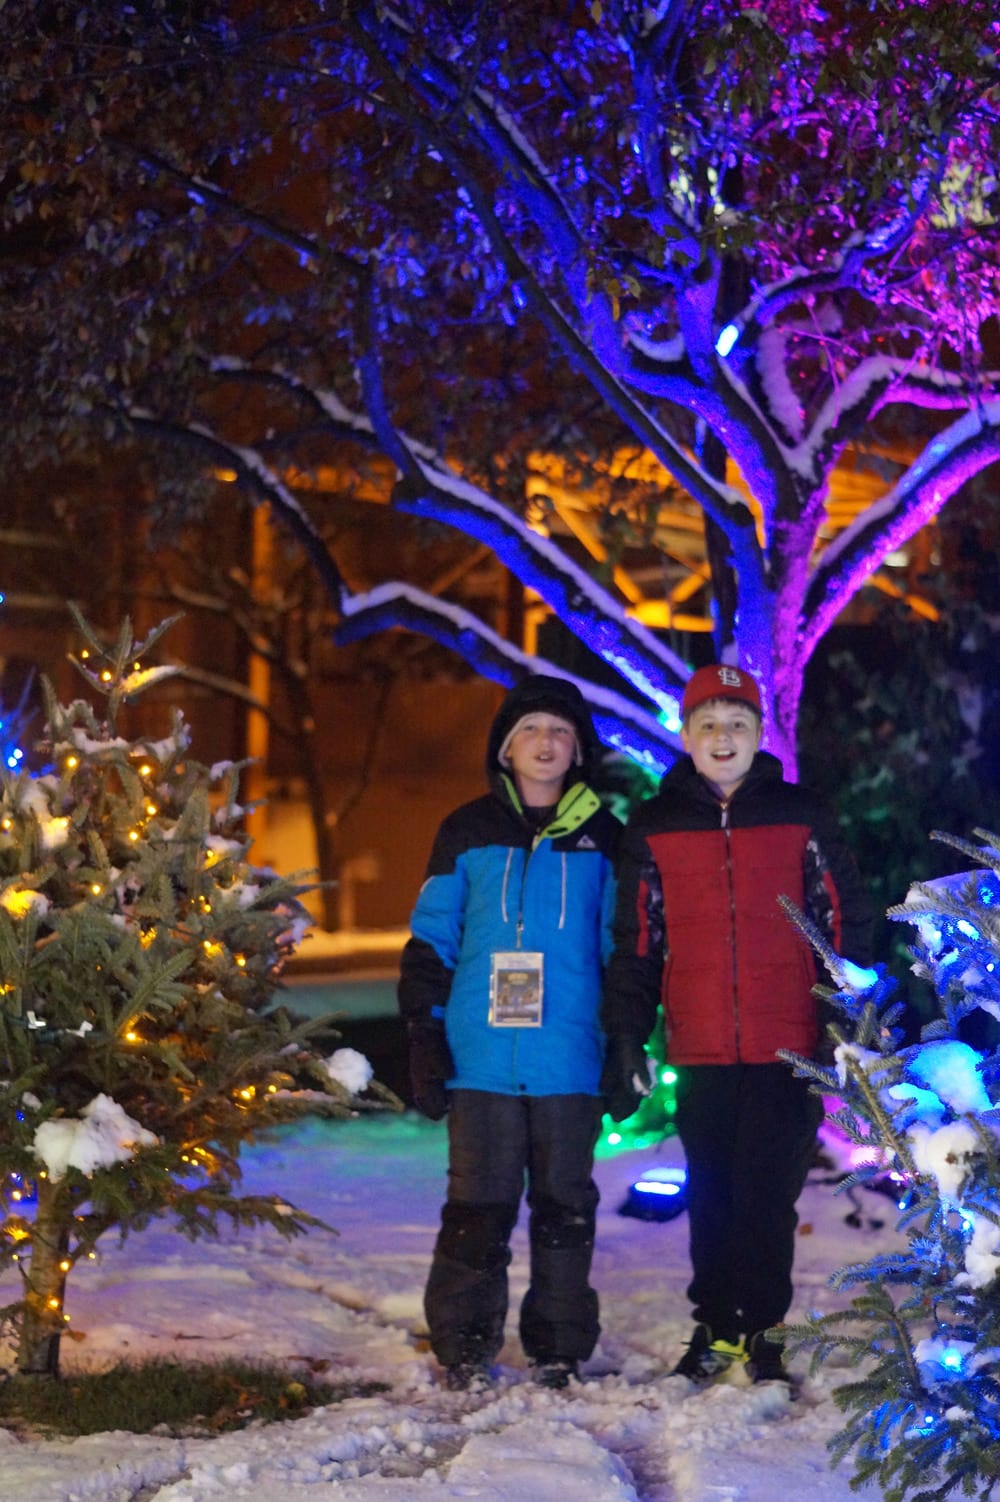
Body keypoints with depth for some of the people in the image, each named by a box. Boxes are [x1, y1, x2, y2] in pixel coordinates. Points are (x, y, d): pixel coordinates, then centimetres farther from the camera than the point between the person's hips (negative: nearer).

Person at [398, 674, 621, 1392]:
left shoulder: (601, 836, 9)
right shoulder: (467, 834, 8)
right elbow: (430, 943, 8)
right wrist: (425, 1043, 1)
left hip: (570, 1062, 0)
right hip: (481, 1059, 0)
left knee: (565, 1204, 6)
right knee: (478, 1204, 1)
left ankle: (561, 1350, 15)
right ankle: (464, 1347, 10)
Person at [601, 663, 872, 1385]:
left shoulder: (802, 817, 4)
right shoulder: (654, 828, 7)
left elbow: (847, 923, 6)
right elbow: (636, 943, 10)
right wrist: (626, 1041, 5)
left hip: (788, 1051, -1)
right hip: (702, 1051, 1)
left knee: (769, 1195, -1)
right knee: (711, 1196, 8)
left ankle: (762, 1331, 13)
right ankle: (716, 1328, 21)